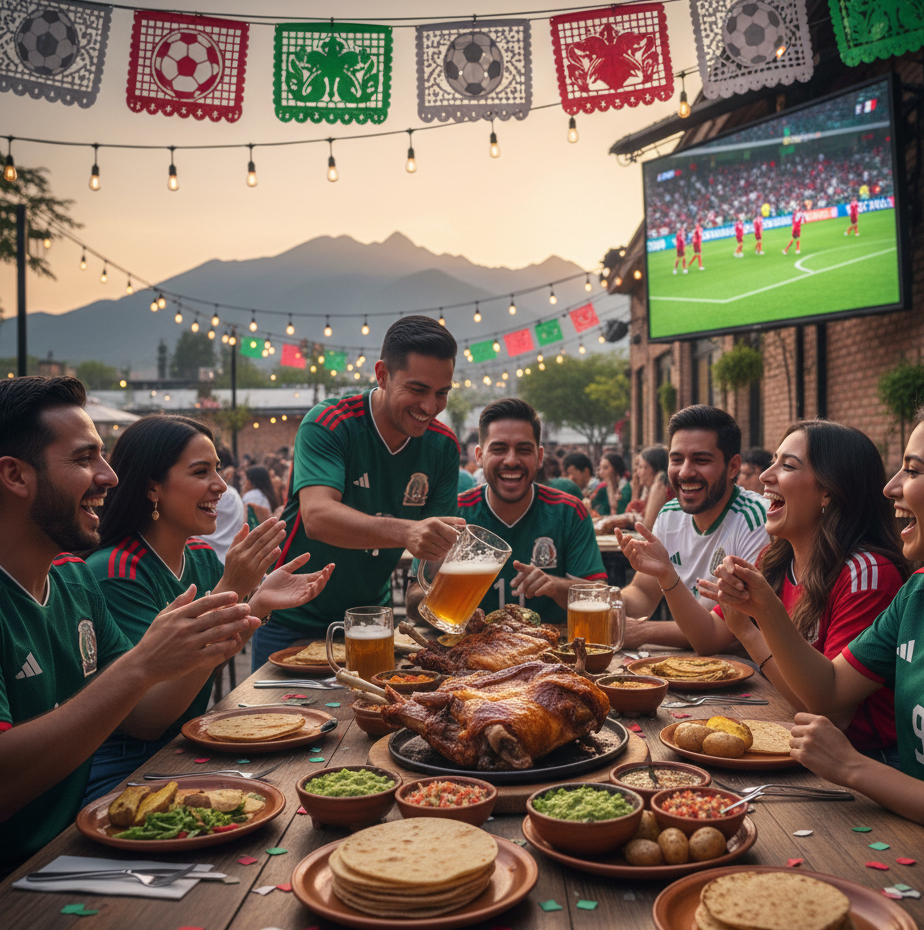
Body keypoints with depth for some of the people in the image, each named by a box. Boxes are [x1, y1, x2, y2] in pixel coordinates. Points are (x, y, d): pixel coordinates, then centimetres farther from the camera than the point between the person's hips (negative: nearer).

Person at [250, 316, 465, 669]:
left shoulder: (443, 445, -5)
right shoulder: (327, 425, -20)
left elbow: (439, 541, -6)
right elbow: (317, 517, -35)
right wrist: (405, 532, -51)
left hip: (370, 621, 4)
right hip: (293, 623, -4)